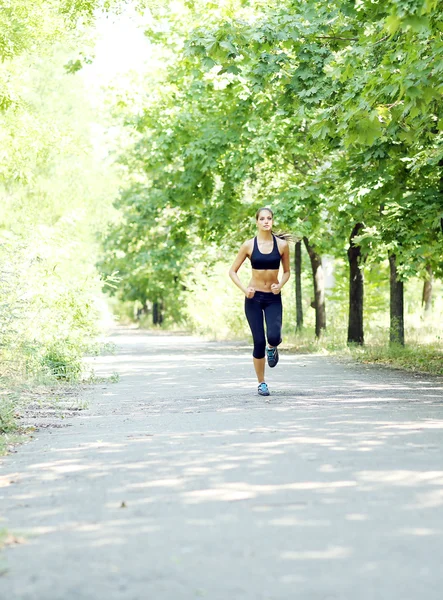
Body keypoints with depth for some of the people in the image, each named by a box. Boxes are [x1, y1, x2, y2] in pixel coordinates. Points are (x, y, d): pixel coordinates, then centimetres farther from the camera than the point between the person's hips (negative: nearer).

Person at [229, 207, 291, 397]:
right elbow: (233, 271, 2)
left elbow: (287, 271, 11)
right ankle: (261, 383, 14)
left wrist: (280, 285, -9)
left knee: (274, 336, -20)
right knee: (259, 342, -3)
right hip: (254, 298, -1)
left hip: (273, 298, 1)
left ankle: (272, 348, 19)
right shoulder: (249, 245, -4)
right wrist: (244, 289, -13)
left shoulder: (282, 244, -1)